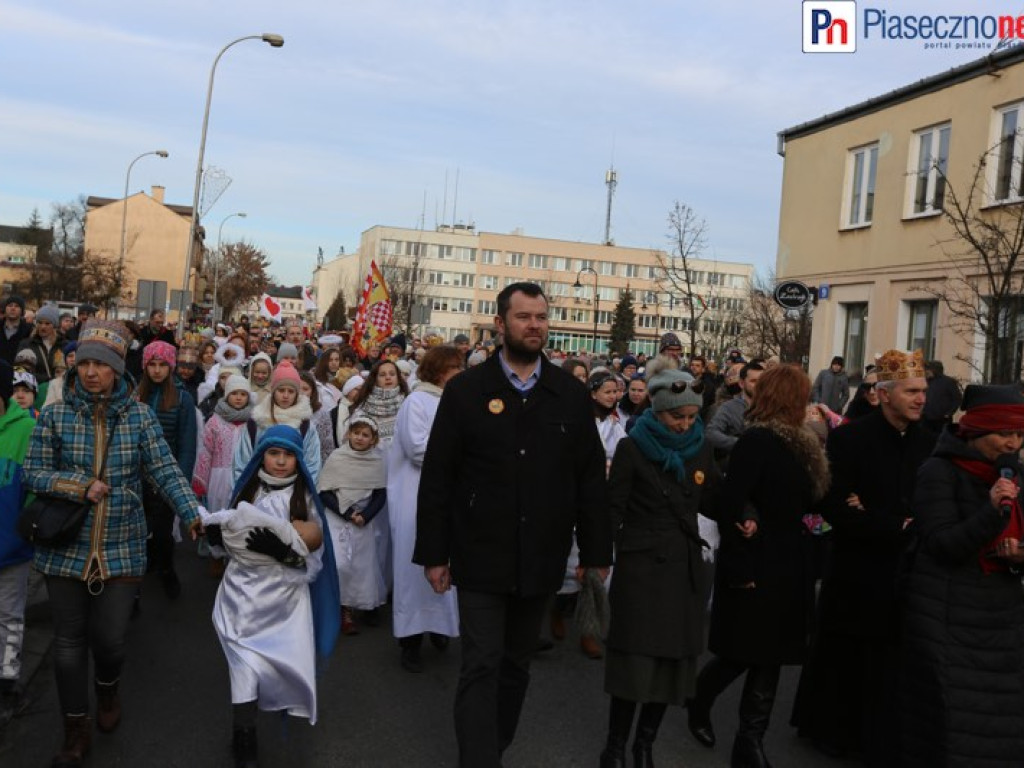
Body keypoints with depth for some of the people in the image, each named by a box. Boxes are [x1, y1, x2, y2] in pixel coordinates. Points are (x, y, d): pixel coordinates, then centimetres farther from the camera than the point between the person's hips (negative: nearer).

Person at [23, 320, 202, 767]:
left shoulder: (139, 415, -3)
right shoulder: (55, 415, -2)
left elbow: (165, 471, -6)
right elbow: (33, 473, -1)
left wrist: (192, 514, -18)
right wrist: (80, 487, -16)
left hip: (122, 548, -1)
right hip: (66, 547, 1)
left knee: (108, 637, 2)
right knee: (69, 641, 9)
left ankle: (108, 688, 38)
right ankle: (76, 727, 28)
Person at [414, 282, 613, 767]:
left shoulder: (572, 396, 3)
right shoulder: (465, 391, -4)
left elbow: (591, 481, 5)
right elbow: (436, 479, -3)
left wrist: (596, 552, 3)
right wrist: (433, 554, -4)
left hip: (541, 560, 3)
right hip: (481, 558, -3)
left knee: (517, 665, 17)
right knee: (481, 668, -2)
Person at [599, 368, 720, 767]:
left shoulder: (700, 449, 6)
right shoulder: (633, 448, -7)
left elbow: (711, 502, 8)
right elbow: (613, 508, -7)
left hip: (684, 565, 5)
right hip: (640, 564, -4)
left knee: (674, 656, 9)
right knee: (635, 658, -3)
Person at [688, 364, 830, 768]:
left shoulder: (799, 441, 10)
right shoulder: (757, 439, -16)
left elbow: (806, 499, 10)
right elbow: (730, 504, -23)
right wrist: (738, 567, -22)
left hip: (784, 565, 8)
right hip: (756, 566, -8)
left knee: (769, 654, 11)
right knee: (744, 652, 4)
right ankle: (699, 698, 31)